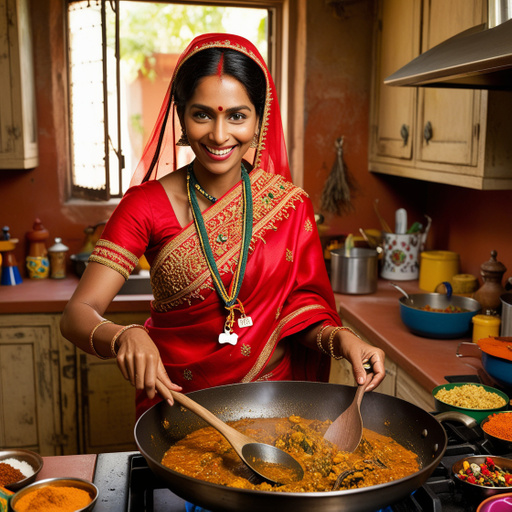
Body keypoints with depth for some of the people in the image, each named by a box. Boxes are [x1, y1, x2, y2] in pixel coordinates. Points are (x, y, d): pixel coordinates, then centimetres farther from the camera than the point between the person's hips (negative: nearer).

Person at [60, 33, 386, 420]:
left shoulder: (290, 203, -6)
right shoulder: (146, 205, -10)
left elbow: (302, 313, -1)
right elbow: (78, 314, -16)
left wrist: (340, 339, -21)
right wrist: (123, 337, -36)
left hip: (272, 403, 1)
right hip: (177, 400, 0)